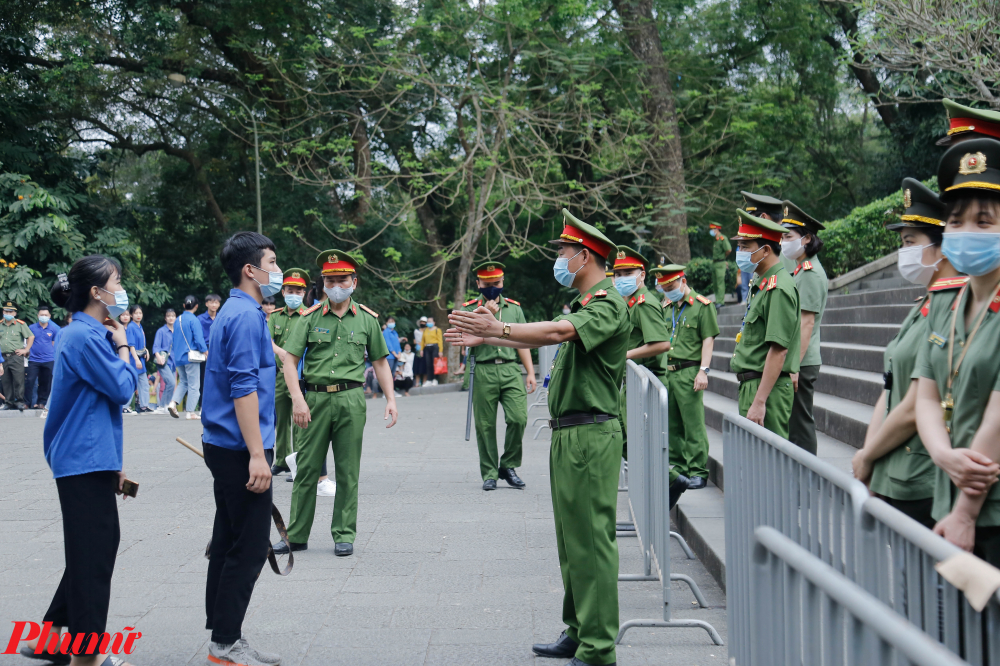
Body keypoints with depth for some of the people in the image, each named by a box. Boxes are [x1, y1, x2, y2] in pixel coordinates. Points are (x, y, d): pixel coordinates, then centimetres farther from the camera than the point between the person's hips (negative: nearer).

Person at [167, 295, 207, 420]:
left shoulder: (178, 320, 9)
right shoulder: (194, 320, -12)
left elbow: (174, 339, 16)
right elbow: (199, 339, -18)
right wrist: (205, 351, -6)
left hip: (178, 357, 6)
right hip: (191, 357, -6)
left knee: (183, 382, 20)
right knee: (194, 385, 1)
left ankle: (173, 402, 0)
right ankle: (191, 412, 1)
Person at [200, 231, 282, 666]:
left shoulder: (236, 313, 16)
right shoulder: (246, 316, -15)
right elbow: (243, 388, -21)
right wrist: (257, 455, -23)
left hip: (225, 447, 10)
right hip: (240, 449, -10)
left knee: (229, 541, 13)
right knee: (249, 547, -6)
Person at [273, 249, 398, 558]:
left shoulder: (367, 319, 9)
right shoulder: (309, 318, 4)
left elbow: (380, 362, 13)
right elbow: (290, 360, 0)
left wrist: (391, 399, 4)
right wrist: (297, 399, -12)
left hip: (351, 400, 0)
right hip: (314, 398, 0)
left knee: (347, 472, 4)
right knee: (306, 468, 3)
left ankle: (344, 535, 14)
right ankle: (296, 535, 12)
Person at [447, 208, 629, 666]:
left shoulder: (608, 305, -12)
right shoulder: (585, 305, 21)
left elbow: (558, 332, -29)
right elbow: (543, 339, 28)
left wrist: (499, 329, -33)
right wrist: (486, 338, 28)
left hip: (591, 435, -11)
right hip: (568, 435, 11)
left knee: (591, 540, -10)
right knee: (570, 538, 15)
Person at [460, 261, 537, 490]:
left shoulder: (514, 307, 15)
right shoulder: (469, 309, 7)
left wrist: (530, 372, 8)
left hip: (511, 370, 2)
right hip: (483, 372, -1)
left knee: (518, 419, -11)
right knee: (485, 426, 1)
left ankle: (508, 466, 7)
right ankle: (489, 474, 11)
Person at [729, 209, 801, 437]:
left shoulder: (779, 289, -16)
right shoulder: (761, 285, 16)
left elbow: (779, 349, -22)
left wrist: (759, 401, -24)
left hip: (768, 388, -10)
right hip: (751, 384, 10)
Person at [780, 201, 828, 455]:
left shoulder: (811, 274, -14)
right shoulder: (800, 271, 16)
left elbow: (807, 323, -19)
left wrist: (794, 367, -21)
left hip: (802, 363, -10)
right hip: (795, 361, 10)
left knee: (800, 423, -5)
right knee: (794, 421, 13)